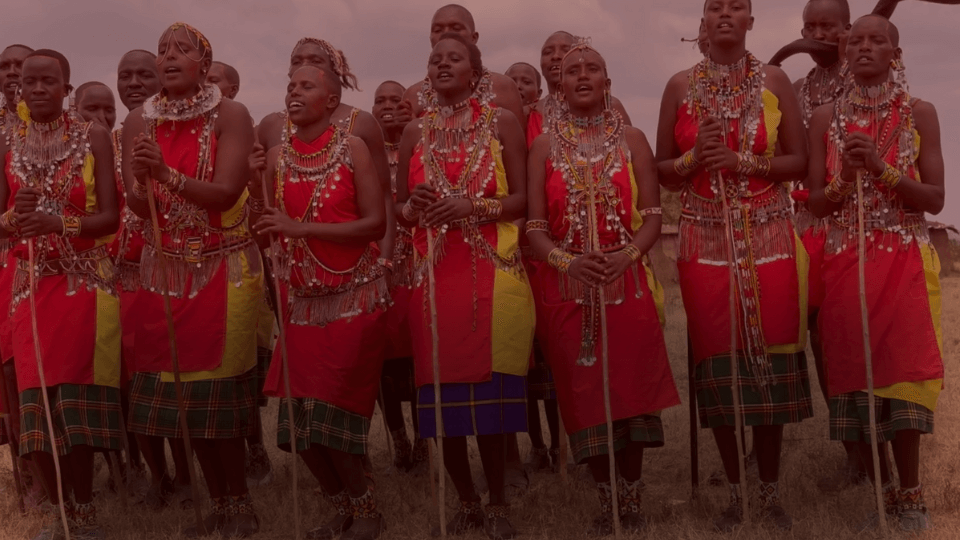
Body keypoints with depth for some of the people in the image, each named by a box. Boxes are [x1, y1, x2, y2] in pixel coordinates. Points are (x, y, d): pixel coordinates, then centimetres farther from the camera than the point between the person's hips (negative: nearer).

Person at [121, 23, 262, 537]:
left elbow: (225, 193, -17)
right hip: (165, 267, 4)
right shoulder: (140, 121, 5)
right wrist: (141, 182, -22)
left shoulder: (230, 115, -6)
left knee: (218, 389, -4)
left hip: (224, 266, -4)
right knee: (180, 388, 5)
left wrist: (166, 175, -30)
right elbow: (137, 204, 0)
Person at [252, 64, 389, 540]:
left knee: (333, 415, -7)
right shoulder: (277, 157, 6)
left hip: (352, 296, -5)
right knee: (297, 417, 4)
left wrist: (302, 228, -20)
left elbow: (376, 223, -14)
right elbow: (268, 229, 9)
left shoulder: (352, 149, -7)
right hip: (300, 298, 5)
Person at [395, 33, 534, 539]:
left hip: (491, 270, -3)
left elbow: (523, 198, 0)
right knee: (443, 388, 1)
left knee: (489, 386, -6)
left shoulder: (502, 121, 5)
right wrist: (414, 206, -5)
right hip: (433, 273, 3)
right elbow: (399, 204, 17)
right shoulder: (415, 131, 13)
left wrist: (475, 206, -15)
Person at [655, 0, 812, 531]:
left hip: (768, 238, 0)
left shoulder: (774, 80, 3)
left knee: (769, 359, 1)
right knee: (717, 362, 2)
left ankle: (770, 493, 15)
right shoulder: (681, 86, 5)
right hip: (706, 242, 1)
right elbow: (661, 169, 8)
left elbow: (799, 161, 2)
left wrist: (742, 161, -13)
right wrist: (694, 157, -12)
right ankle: (734, 493, 16)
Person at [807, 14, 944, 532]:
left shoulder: (920, 114, 1)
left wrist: (882, 169, -16)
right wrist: (846, 178, -16)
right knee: (854, 372, 3)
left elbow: (935, 199, -4)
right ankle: (881, 489, 18)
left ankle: (910, 496, 9)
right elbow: (816, 202, 3)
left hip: (904, 261, -2)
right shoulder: (826, 118, 5)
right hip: (844, 262, 2)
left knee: (901, 370, -6)